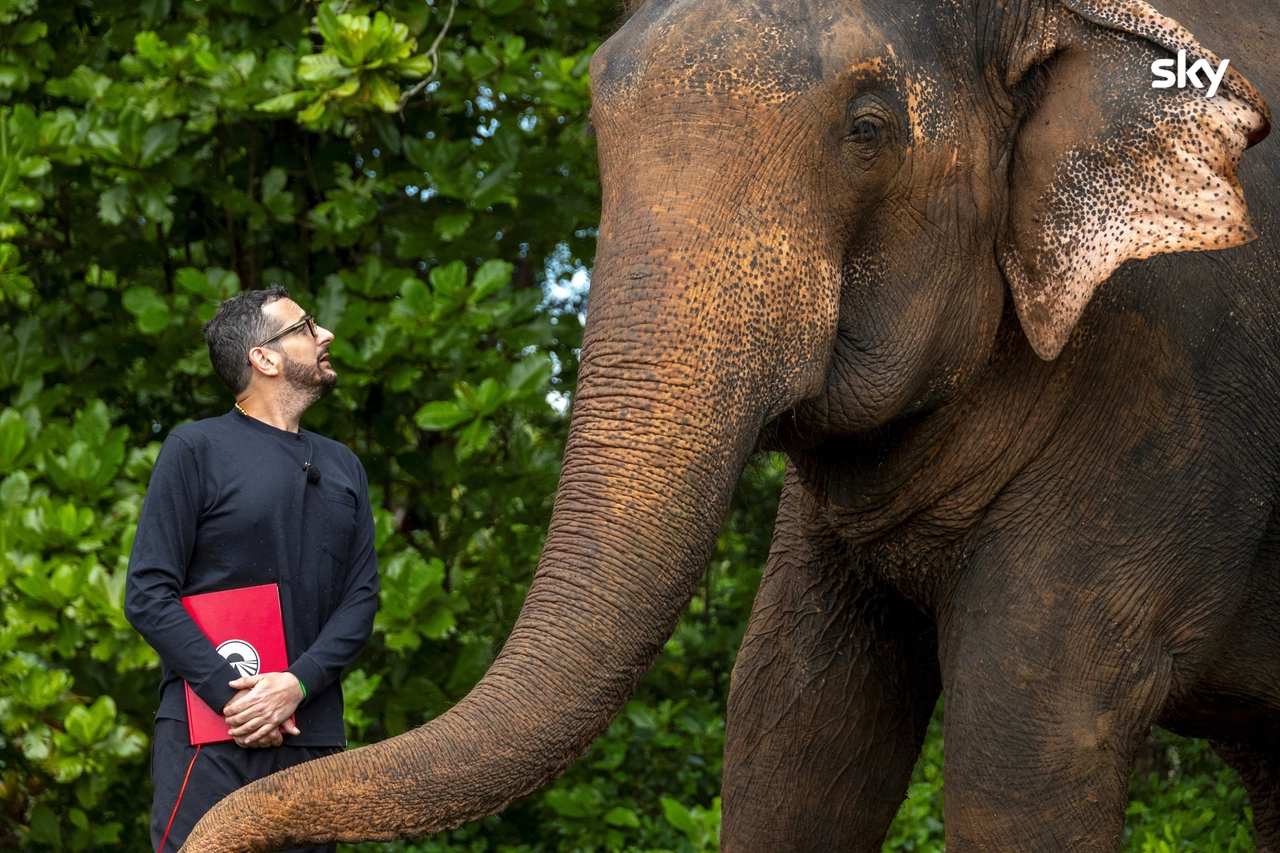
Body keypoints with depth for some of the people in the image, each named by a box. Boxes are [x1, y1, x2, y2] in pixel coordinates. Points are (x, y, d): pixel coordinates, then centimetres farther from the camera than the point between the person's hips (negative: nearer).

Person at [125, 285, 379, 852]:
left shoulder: (342, 467, 17)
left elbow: (361, 598, 9)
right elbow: (148, 594, -5)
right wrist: (230, 694, -15)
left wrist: (296, 684, -10)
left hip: (313, 733, 5)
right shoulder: (196, 450, 1)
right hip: (208, 736, -5)